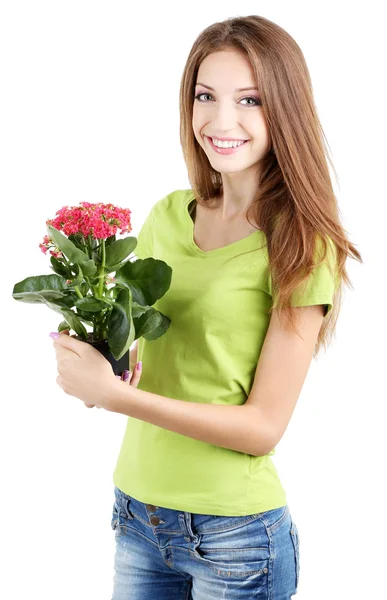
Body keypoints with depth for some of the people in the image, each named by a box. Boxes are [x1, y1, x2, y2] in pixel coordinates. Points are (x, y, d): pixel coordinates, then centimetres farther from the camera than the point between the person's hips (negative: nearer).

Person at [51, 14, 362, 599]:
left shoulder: (301, 246, -13)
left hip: (234, 532, -4)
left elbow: (263, 426, -16)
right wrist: (92, 350, -9)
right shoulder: (167, 217, 1)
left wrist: (112, 394, -21)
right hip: (137, 512, 5)